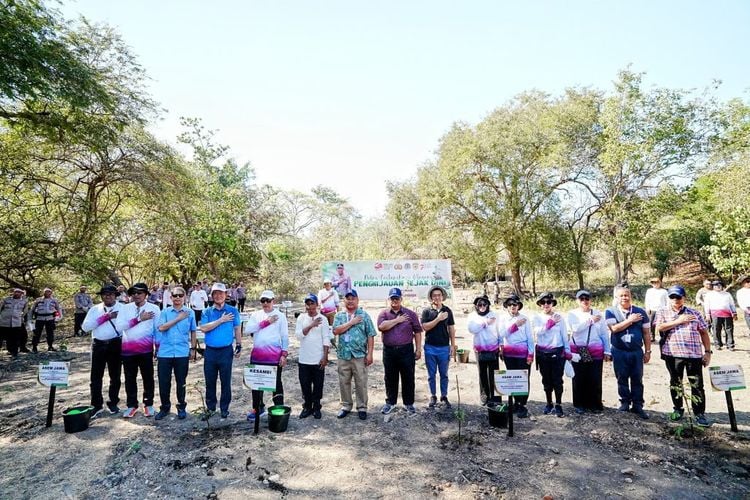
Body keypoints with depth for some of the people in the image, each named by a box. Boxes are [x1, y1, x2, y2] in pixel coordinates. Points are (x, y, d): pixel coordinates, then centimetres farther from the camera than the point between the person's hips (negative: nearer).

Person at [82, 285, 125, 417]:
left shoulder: (122, 308, 0)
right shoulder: (95, 309, 7)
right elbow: (85, 327, -4)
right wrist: (104, 317, -13)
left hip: (115, 344, -2)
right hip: (98, 345, 2)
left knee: (115, 376, 10)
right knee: (96, 376, 5)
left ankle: (113, 403, 23)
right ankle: (96, 405, 16)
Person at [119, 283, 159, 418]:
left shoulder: (154, 308, -3)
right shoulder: (125, 308, 2)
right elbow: (119, 326, -10)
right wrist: (139, 319, -17)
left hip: (146, 349, -2)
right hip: (128, 349, 2)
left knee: (148, 378, 8)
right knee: (130, 379, 12)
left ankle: (148, 404, 23)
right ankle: (132, 405, 27)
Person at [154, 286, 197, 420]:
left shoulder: (190, 312, 3)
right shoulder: (165, 311, 2)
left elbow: (193, 332, 9)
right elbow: (161, 327, -13)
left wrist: (193, 349, 9)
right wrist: (178, 318, -13)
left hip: (182, 353, 0)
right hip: (164, 352, 0)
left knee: (181, 382, 9)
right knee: (164, 382, 7)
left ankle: (181, 407, 26)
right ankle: (165, 407, 26)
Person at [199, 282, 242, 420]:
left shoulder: (232, 311, 1)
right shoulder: (207, 312, 3)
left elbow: (237, 329, 6)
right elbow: (203, 328, -11)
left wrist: (239, 346, 3)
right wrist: (221, 320, -15)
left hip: (226, 351, -1)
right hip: (210, 351, 2)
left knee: (226, 381, 6)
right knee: (210, 381, 11)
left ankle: (224, 408, 20)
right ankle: (210, 408, 25)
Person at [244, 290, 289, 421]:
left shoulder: (280, 316, -1)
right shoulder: (255, 315, 7)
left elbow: (285, 336, -2)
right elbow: (248, 329, -8)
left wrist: (284, 354, -8)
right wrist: (265, 322, -13)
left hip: (274, 356, -3)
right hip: (257, 355, 4)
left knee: (276, 383, 6)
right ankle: (257, 408, 30)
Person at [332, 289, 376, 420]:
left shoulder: (364, 315, 0)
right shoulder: (339, 316, 6)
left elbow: (370, 336, -2)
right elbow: (336, 331, -10)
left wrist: (369, 354, -8)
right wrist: (351, 322, -14)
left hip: (360, 355, -2)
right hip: (343, 355, 2)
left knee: (361, 383, 5)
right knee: (344, 383, 12)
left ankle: (362, 407, 20)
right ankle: (346, 406, 28)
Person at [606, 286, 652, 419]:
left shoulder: (640, 312, 3)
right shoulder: (610, 312, -3)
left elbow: (646, 333, 6)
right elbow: (614, 328, -17)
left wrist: (648, 351, 4)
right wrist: (630, 320, -14)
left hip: (637, 351, 1)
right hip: (619, 352, -1)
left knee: (637, 380, 6)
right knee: (622, 379, 9)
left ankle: (637, 406, 16)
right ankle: (625, 402, 24)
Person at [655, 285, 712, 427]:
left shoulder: (694, 313, 11)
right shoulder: (662, 312, 6)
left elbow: (704, 333, 11)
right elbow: (659, 327, -10)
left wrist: (707, 351, 3)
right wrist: (678, 321, -10)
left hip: (694, 354, 1)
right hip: (672, 354, 0)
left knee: (697, 384, 1)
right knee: (675, 383, 11)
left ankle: (699, 414, 10)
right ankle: (678, 409, 25)